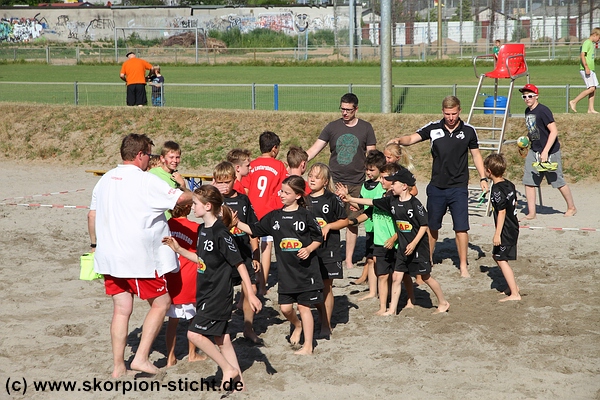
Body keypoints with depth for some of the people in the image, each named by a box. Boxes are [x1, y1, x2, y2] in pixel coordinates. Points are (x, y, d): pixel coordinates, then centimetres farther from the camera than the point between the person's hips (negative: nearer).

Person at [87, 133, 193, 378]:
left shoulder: (105, 180, 10)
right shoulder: (146, 181, -13)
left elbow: (92, 215, 17)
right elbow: (182, 198, -16)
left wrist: (95, 243, 29)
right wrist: (186, 189, 7)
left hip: (109, 256, 7)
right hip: (140, 258, -7)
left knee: (121, 310, 12)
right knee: (161, 303, 8)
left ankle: (118, 366, 13)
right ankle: (141, 357, 3)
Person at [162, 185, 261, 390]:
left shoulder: (220, 233, -19)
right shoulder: (202, 229, 7)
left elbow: (239, 264, -18)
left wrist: (251, 294, -20)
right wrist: (178, 249, 11)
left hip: (219, 295, -9)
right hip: (207, 294, 9)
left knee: (195, 333, -12)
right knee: (220, 337, 13)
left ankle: (228, 369, -1)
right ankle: (238, 379, 20)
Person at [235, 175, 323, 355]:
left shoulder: (305, 215, -6)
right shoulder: (274, 216, 5)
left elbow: (318, 238, 0)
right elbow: (254, 230, 11)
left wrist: (309, 249, -17)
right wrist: (236, 223, 1)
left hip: (306, 269, -4)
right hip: (286, 270, 4)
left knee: (304, 306, 2)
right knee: (285, 307, 4)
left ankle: (308, 346, 12)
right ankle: (297, 326, 38)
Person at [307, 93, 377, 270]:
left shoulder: (365, 128, 3)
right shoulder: (332, 127, 3)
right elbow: (314, 150, 0)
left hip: (357, 183, 0)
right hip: (335, 182, 0)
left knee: (352, 222, 6)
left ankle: (349, 260, 16)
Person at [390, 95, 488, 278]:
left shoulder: (468, 131, 0)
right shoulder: (433, 128, -1)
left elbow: (476, 154, 10)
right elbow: (411, 138, -9)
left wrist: (483, 177, 3)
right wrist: (399, 140, -31)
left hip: (459, 188, -1)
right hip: (436, 187, 1)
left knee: (461, 228, -5)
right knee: (432, 226, 13)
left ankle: (463, 265, 4)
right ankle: (428, 260, 30)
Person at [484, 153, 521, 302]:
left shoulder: (497, 190, -20)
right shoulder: (509, 184, 6)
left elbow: (502, 212, -22)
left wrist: (497, 234, -20)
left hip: (505, 230, -10)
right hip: (513, 227, 10)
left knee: (502, 260, -3)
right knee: (496, 255, 21)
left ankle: (514, 294, -4)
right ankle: (514, 286, 25)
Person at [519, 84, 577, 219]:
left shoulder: (543, 111, -18)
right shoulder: (527, 111, 7)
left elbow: (554, 131, -23)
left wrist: (545, 152, -28)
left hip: (550, 152, -7)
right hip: (534, 151, 7)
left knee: (558, 181, 5)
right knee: (528, 182, -2)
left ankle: (571, 208, 26)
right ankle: (531, 213, 4)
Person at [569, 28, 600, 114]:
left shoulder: (592, 43, 20)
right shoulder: (587, 43, -11)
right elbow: (582, 55, -21)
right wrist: (586, 68, -27)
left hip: (591, 69, 10)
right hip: (586, 69, -10)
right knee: (591, 88, -15)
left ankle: (591, 109, 7)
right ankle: (574, 102, -11)